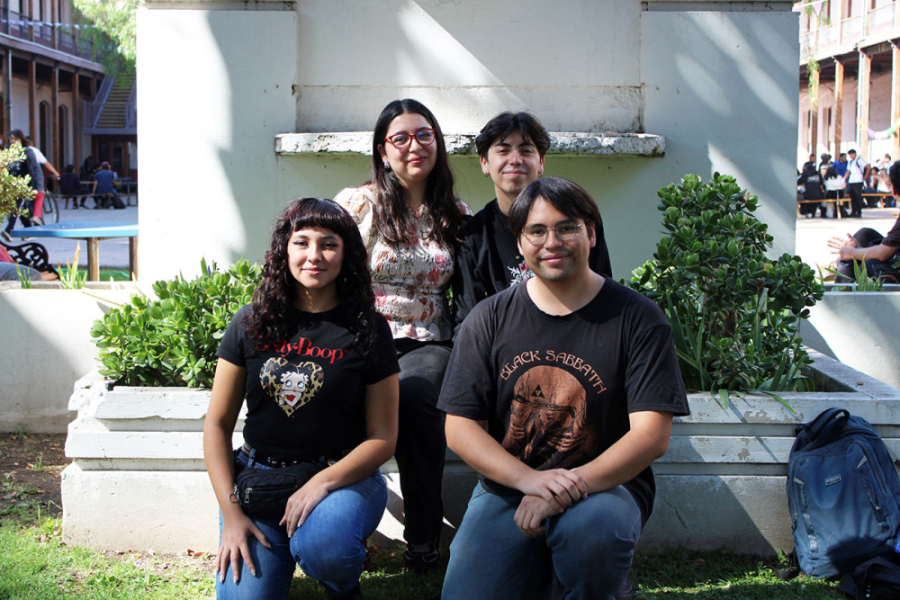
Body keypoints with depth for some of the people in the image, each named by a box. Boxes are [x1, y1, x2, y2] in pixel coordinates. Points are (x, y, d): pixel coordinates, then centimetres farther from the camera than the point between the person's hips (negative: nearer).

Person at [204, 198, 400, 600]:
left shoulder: (368, 330, -2)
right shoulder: (251, 324, 3)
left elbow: (383, 437, -2)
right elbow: (217, 424, 5)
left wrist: (322, 483, -18)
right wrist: (231, 514, -5)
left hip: (343, 476, -2)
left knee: (319, 547, -34)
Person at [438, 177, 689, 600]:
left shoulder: (637, 318, -2)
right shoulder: (488, 319, 5)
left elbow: (652, 435, -9)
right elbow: (459, 427, 1)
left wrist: (568, 488, -21)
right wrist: (530, 479, -17)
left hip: (605, 484, -2)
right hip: (505, 487, 2)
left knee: (591, 529, -36)